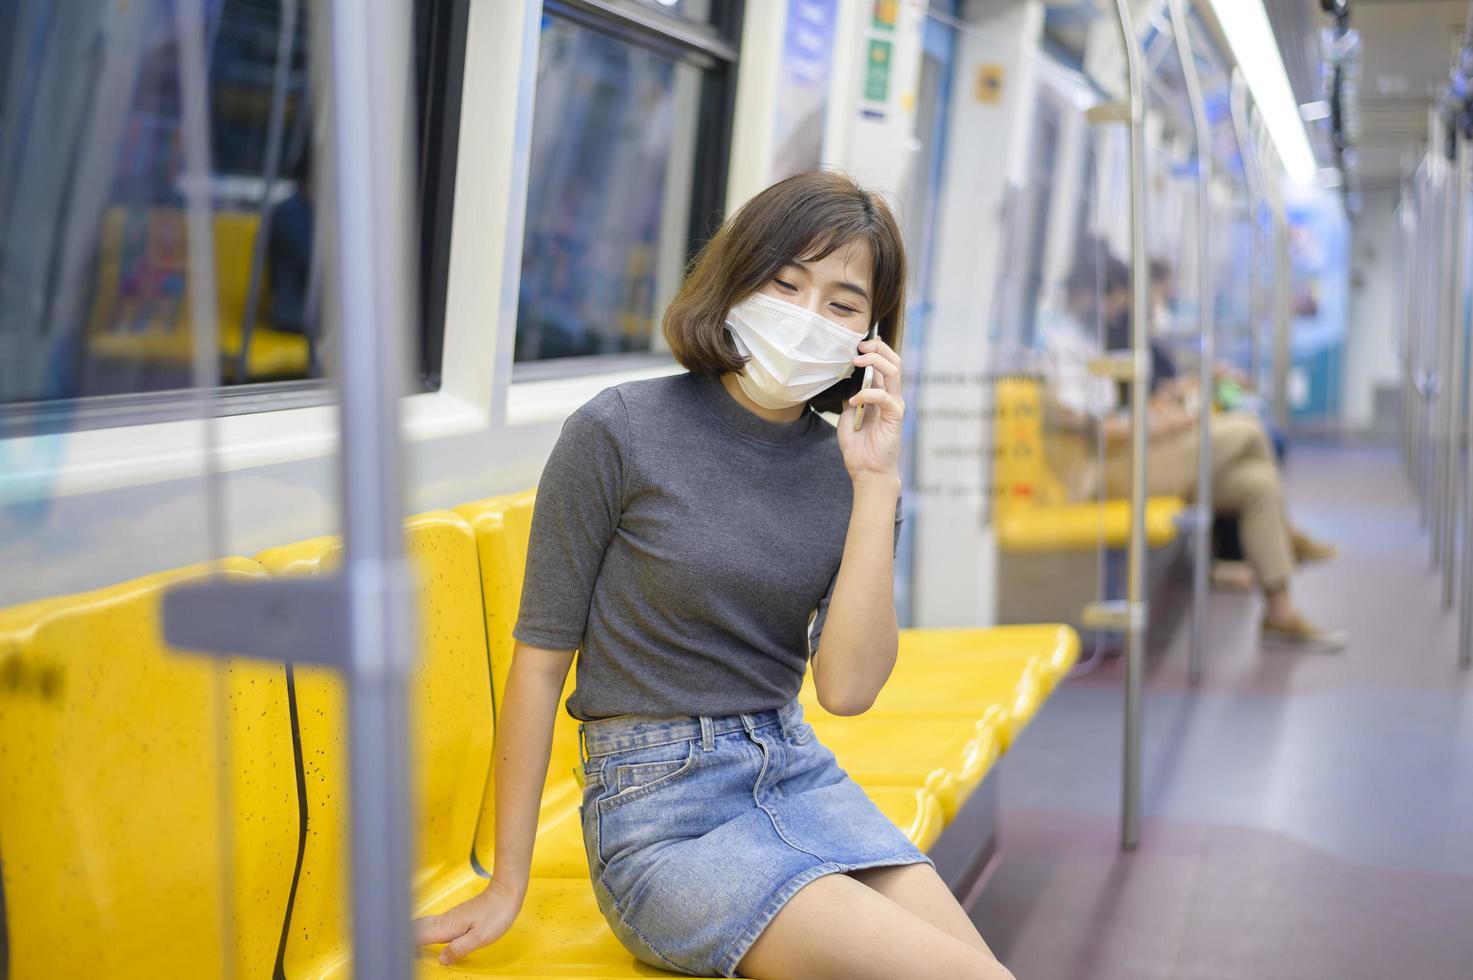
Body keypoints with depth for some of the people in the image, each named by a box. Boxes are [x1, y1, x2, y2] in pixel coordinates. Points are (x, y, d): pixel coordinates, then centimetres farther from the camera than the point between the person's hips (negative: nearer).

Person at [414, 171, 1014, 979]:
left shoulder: (846, 464, 4)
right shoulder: (620, 433, -8)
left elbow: (847, 688, -7)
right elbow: (540, 658, -4)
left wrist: (877, 486, -14)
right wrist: (505, 888, -1)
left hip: (797, 776, 5)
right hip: (662, 810, -5)